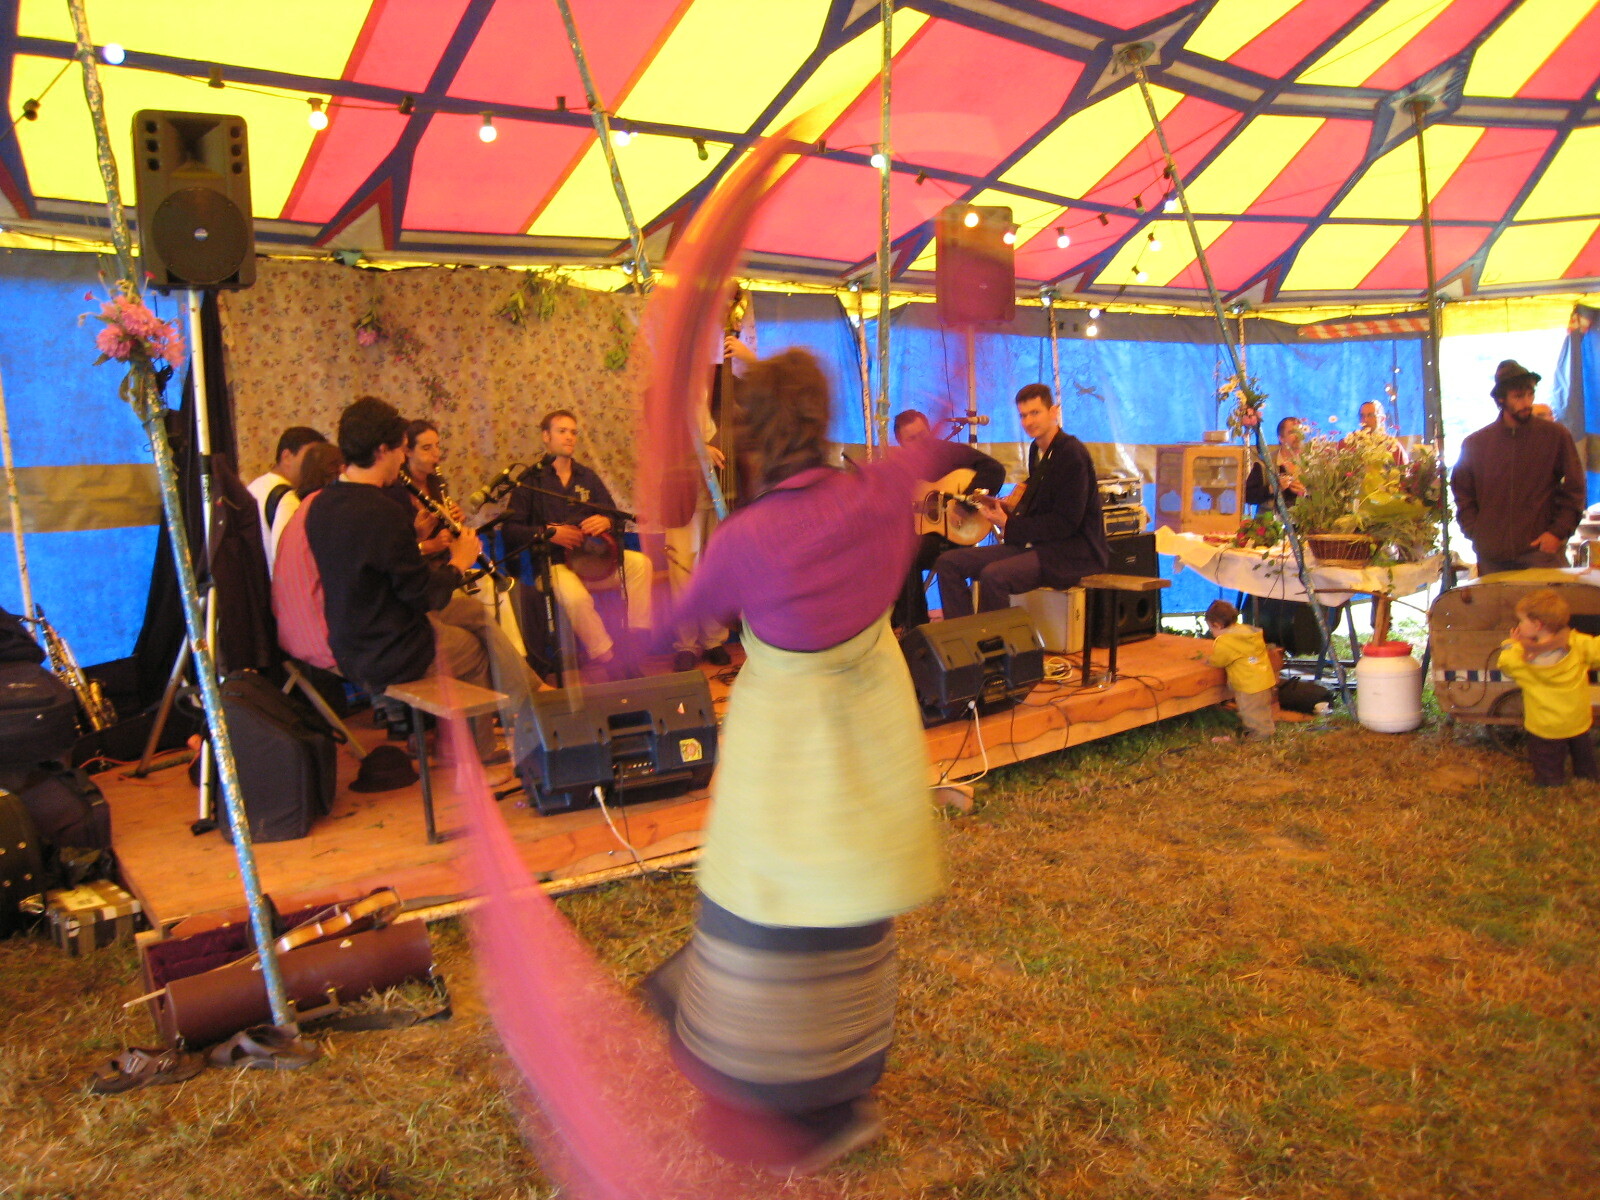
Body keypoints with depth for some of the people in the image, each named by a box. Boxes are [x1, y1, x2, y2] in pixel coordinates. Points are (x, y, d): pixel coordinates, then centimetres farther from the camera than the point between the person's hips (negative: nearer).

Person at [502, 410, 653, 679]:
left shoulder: (586, 476, 18)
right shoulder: (531, 480, 4)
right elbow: (510, 530, -4)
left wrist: (606, 522, -12)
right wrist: (548, 532, -18)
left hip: (591, 556, 5)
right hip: (553, 562, -4)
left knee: (640, 563, -23)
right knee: (576, 597, -36)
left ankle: (636, 644, -21)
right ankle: (611, 664, -23)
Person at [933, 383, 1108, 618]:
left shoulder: (1072, 453, -14)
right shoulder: (1037, 449, 12)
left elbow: (1066, 522, -18)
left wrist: (1009, 525, -14)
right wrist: (1006, 506, 3)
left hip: (1072, 553, -9)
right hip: (1036, 544, 9)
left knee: (993, 575, -34)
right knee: (949, 562, -2)